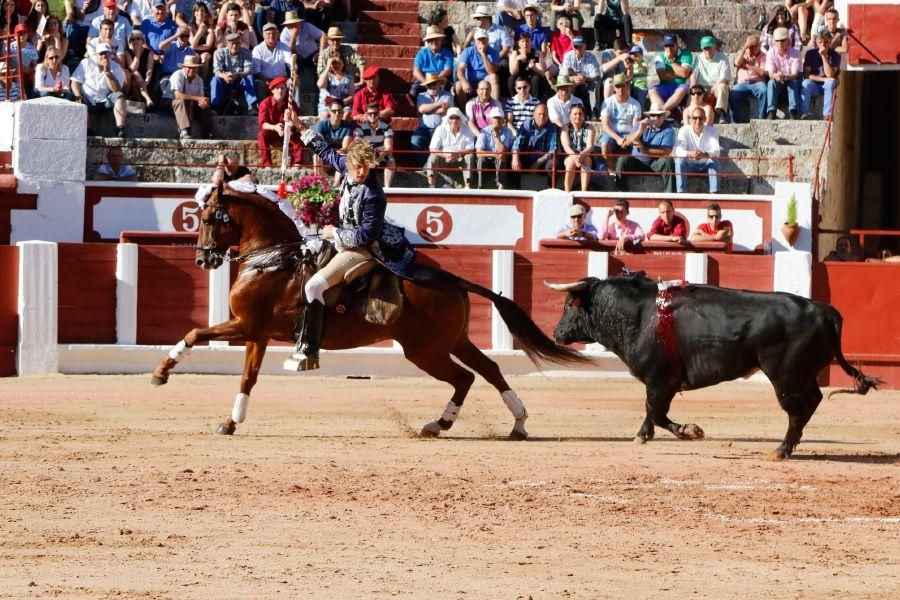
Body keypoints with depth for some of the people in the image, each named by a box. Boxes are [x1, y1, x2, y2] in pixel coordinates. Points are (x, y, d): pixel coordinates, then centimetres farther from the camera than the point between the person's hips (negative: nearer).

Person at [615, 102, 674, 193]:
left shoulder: (668, 131, -5)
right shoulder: (642, 125, 5)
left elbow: (666, 152, -18)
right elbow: (628, 142, -7)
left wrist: (645, 149, -22)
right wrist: (640, 131, -25)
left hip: (655, 163, -2)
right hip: (637, 161, 2)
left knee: (668, 162, -31)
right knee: (622, 160, -24)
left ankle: (670, 195, -29)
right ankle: (622, 192, -22)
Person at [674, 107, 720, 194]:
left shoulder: (711, 131, -10)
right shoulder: (684, 131, -11)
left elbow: (716, 151, -24)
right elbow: (679, 151, -25)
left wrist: (704, 155, -47)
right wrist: (690, 154, -48)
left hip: (706, 165, 0)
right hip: (690, 165, 0)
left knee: (715, 160, -31)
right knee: (679, 160, -30)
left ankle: (714, 192, -35)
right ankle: (681, 193, -34)